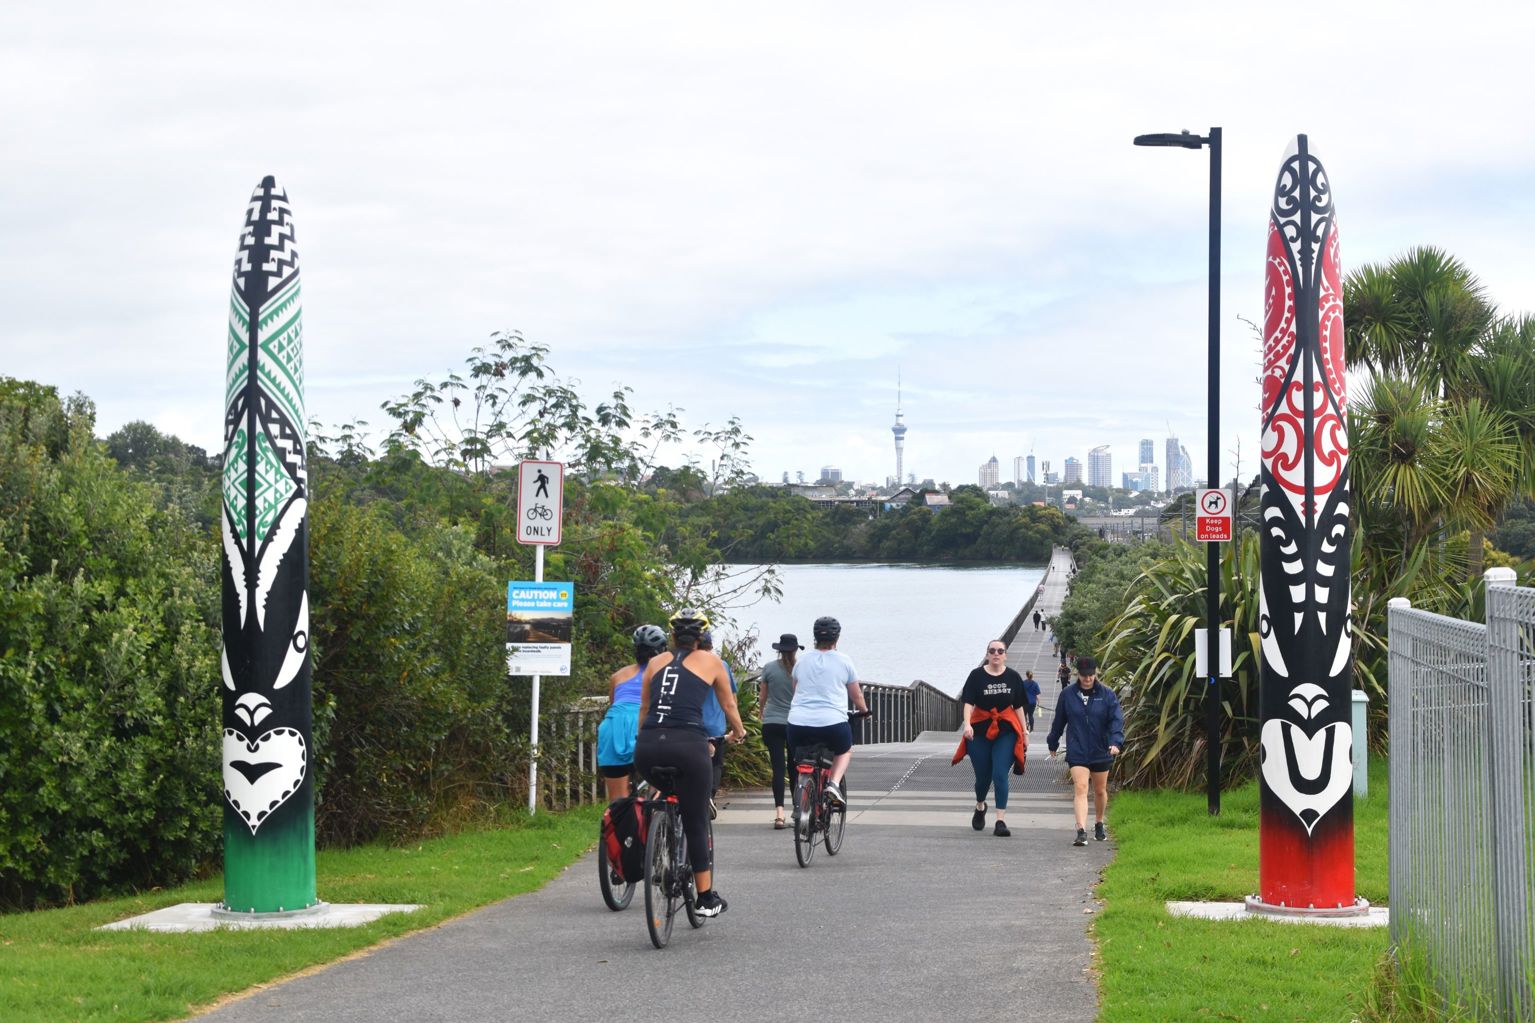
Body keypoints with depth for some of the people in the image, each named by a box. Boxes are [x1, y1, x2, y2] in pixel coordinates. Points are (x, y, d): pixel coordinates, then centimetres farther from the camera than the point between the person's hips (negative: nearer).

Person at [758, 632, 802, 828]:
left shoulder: (769, 668, -2)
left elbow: (762, 698, 7)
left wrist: (761, 713, 26)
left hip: (772, 723, 0)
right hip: (795, 723, 0)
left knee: (778, 767, -4)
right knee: (794, 767, 14)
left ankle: (779, 813, -16)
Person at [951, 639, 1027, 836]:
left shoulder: (1013, 677, 3)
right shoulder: (977, 675, -3)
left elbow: (1018, 707, 9)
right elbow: (968, 703, -11)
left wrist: (1024, 733, 10)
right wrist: (967, 724, -28)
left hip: (1006, 732, 0)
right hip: (980, 731, 0)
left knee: (1000, 775, -11)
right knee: (983, 776, 10)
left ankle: (1001, 821, -11)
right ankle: (980, 807, 41)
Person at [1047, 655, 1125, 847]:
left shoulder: (1107, 695, -2)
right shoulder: (1067, 695, 1)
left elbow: (1116, 720, -10)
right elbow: (1059, 722, 12)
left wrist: (1116, 741, -25)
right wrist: (1052, 744, 19)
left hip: (1100, 752, 1)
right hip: (1077, 752, -1)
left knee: (1100, 791, 15)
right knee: (1080, 788, -15)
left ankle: (1099, 825, 37)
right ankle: (1081, 831, -24)